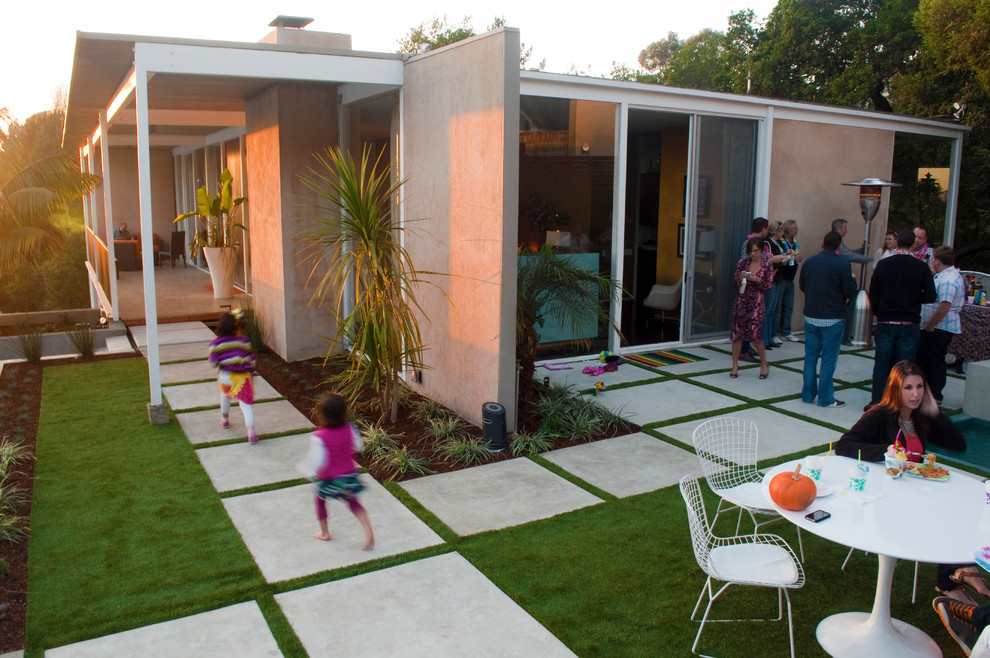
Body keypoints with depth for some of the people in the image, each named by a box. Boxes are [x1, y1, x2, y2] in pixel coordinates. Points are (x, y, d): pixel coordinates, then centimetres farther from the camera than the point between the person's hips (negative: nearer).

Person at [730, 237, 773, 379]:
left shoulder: (767, 265, 1)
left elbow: (769, 286, -1)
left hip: (757, 302, -2)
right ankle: (735, 365, 15)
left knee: (755, 334, -7)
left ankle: (764, 364, 15)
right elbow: (735, 282, 7)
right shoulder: (742, 263, 5)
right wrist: (740, 278, -14)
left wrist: (757, 280, -17)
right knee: (737, 333, 2)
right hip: (741, 301, 2)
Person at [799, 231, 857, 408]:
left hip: (811, 317, 4)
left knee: (810, 357, 12)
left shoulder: (809, 262, 2)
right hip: (833, 318, -4)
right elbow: (850, 292, -11)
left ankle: (808, 394, 18)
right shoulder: (843, 264, -12)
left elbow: (802, 286, 13)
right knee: (828, 359, 3)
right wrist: (852, 280, 8)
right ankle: (825, 398, 8)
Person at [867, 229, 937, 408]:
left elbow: (873, 295, 2)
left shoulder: (883, 264, -1)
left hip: (885, 322, 1)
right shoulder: (921, 267, -5)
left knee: (881, 364, 9)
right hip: (909, 324, -1)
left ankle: (877, 401, 12)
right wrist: (914, 298, 12)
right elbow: (930, 297, -7)